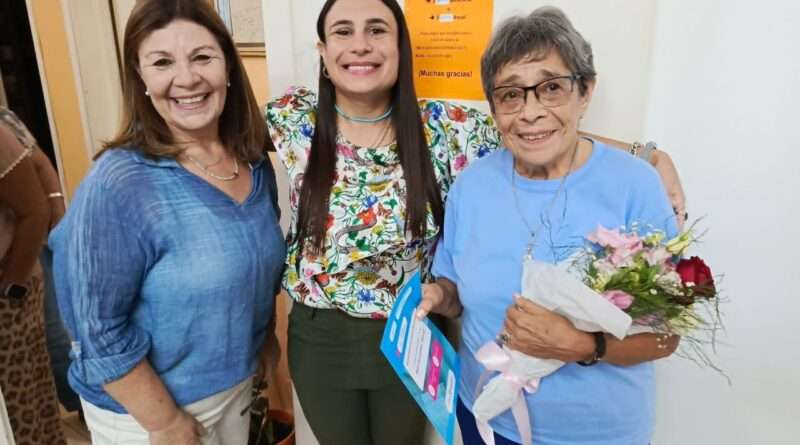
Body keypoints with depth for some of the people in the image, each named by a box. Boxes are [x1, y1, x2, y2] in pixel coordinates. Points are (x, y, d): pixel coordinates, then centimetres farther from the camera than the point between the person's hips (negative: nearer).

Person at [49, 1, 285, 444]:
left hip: (237, 382, 6)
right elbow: (98, 329, -21)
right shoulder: (119, 185, -25)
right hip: (145, 408, -6)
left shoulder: (255, 164, -6)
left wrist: (266, 335, 13)